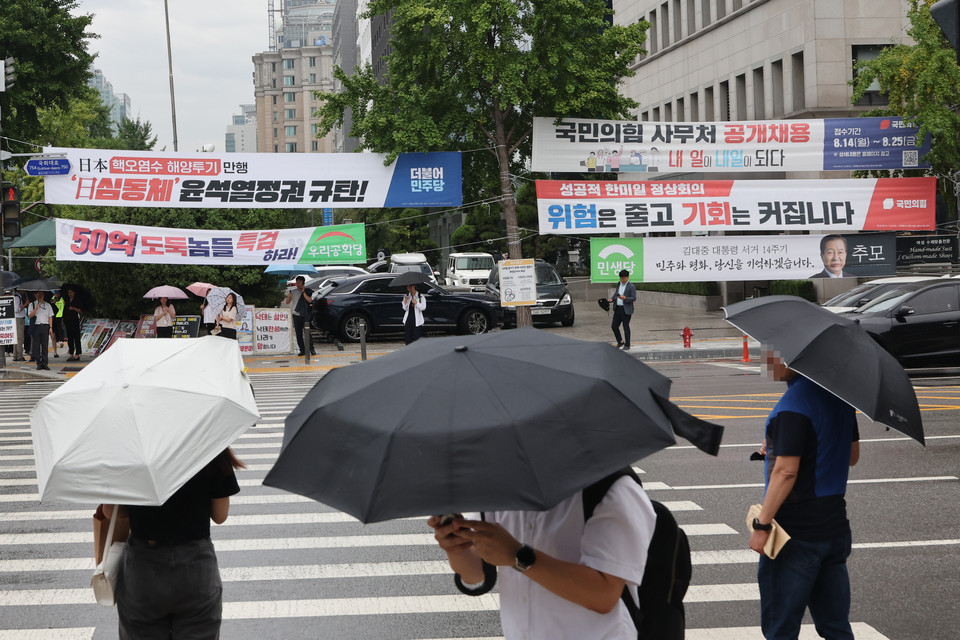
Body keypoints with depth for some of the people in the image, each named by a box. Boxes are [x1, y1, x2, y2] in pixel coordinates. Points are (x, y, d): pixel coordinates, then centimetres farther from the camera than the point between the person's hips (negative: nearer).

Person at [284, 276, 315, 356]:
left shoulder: (307, 291, 3)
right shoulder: (293, 291, 10)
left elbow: (309, 300, -12)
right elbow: (287, 302, 6)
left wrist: (303, 292, -13)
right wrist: (289, 295, -12)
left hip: (305, 315, -3)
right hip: (296, 315, 3)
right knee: (298, 333, 2)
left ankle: (312, 349, -5)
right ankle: (302, 350, 8)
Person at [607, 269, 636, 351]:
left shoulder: (631, 286, -9)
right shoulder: (619, 285, 14)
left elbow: (634, 298, -12)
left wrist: (625, 298, -28)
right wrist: (611, 299, 3)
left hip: (626, 310, -7)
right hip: (617, 309, 7)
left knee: (626, 327, 1)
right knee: (614, 326, 7)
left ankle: (627, 345, 11)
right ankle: (620, 342, 25)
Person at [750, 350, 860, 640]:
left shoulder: (794, 402, -19)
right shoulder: (838, 392, 8)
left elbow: (786, 471, -23)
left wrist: (761, 524, -17)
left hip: (795, 534, -8)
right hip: (835, 526, 8)